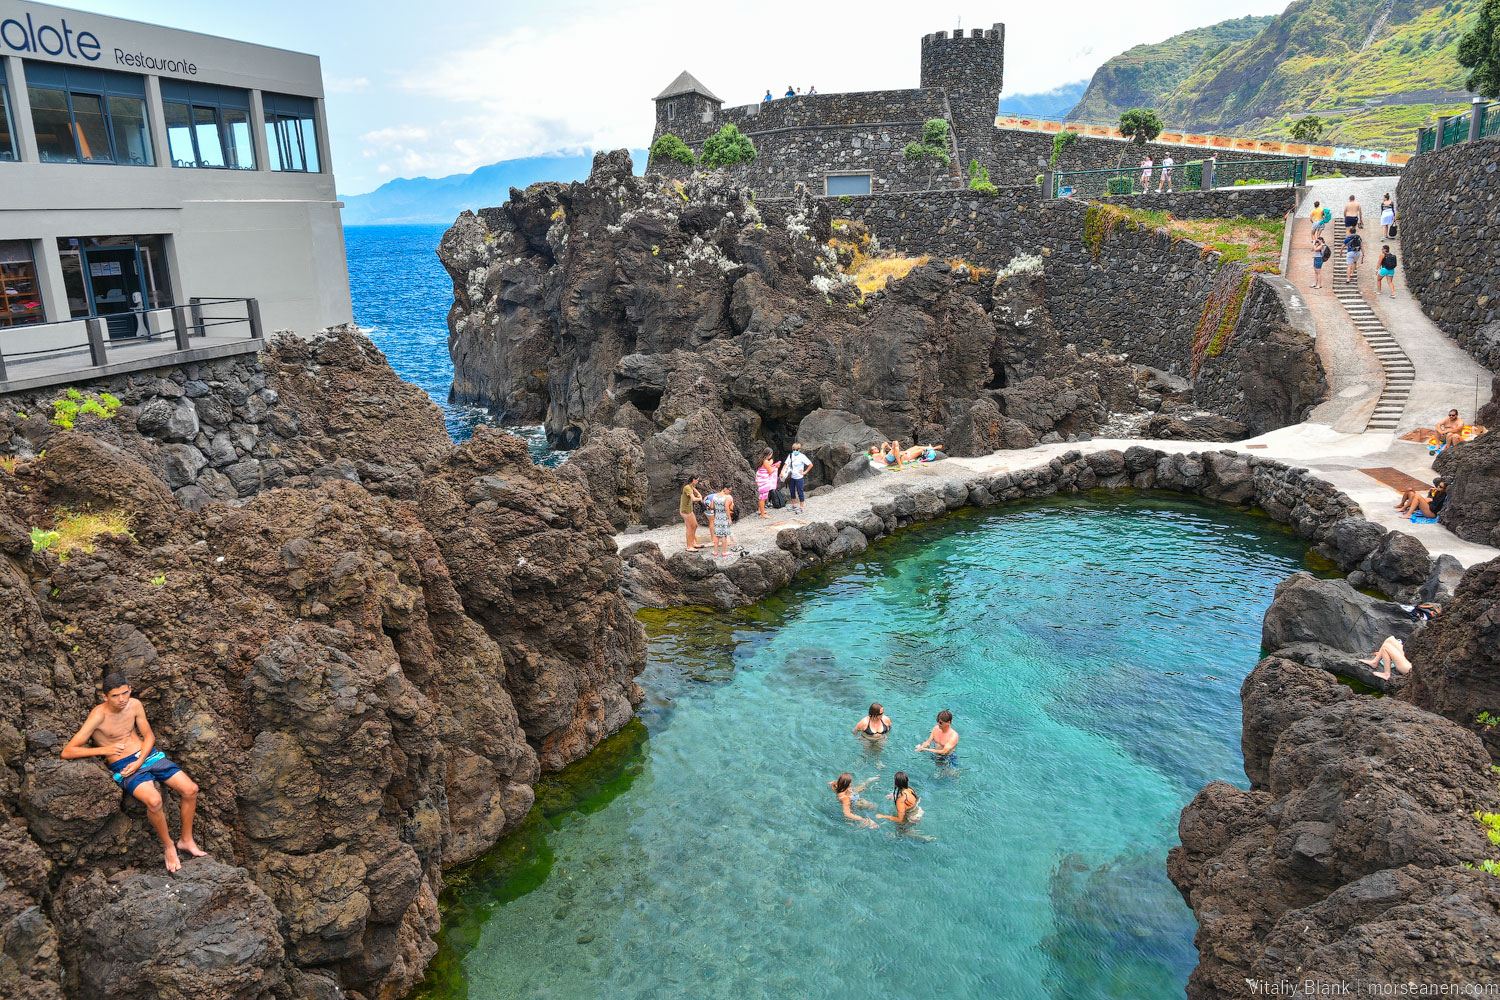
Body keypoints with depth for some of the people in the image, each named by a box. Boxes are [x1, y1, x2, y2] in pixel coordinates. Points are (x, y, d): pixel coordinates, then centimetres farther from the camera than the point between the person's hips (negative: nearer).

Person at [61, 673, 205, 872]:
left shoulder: (134, 705, 1)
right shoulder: (99, 716, -14)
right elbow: (67, 753, -13)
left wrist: (140, 761, -5)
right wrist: (104, 750, -15)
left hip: (148, 755, 5)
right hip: (124, 766, -5)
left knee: (191, 789, -12)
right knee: (154, 800, -33)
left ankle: (186, 840, 8)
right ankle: (168, 846, -8)